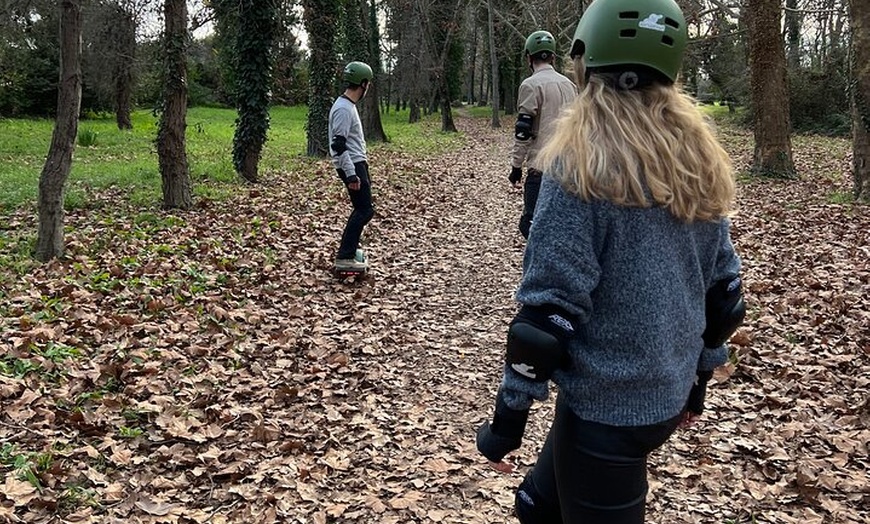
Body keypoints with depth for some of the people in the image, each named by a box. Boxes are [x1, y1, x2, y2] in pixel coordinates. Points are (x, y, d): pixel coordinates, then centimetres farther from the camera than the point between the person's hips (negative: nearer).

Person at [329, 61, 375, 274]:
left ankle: (349, 247, 26)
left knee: (362, 208, 17)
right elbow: (338, 145, -23)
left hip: (357, 163, 10)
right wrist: (351, 175, -25)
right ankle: (345, 258, -11)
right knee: (365, 210, -11)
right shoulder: (343, 109, -18)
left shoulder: (347, 105, 14)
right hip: (352, 166, -10)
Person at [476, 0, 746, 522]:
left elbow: (550, 306, -20)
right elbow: (723, 289, 9)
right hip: (667, 398, 7)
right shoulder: (701, 161, 2)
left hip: (604, 405, -7)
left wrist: (510, 413, -11)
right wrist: (698, 377, 21)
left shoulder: (581, 164, -19)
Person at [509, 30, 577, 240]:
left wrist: (516, 165, -5)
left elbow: (523, 131, -11)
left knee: (531, 225, -4)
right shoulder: (569, 84, 14)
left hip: (541, 168, -7)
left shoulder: (531, 85, -7)